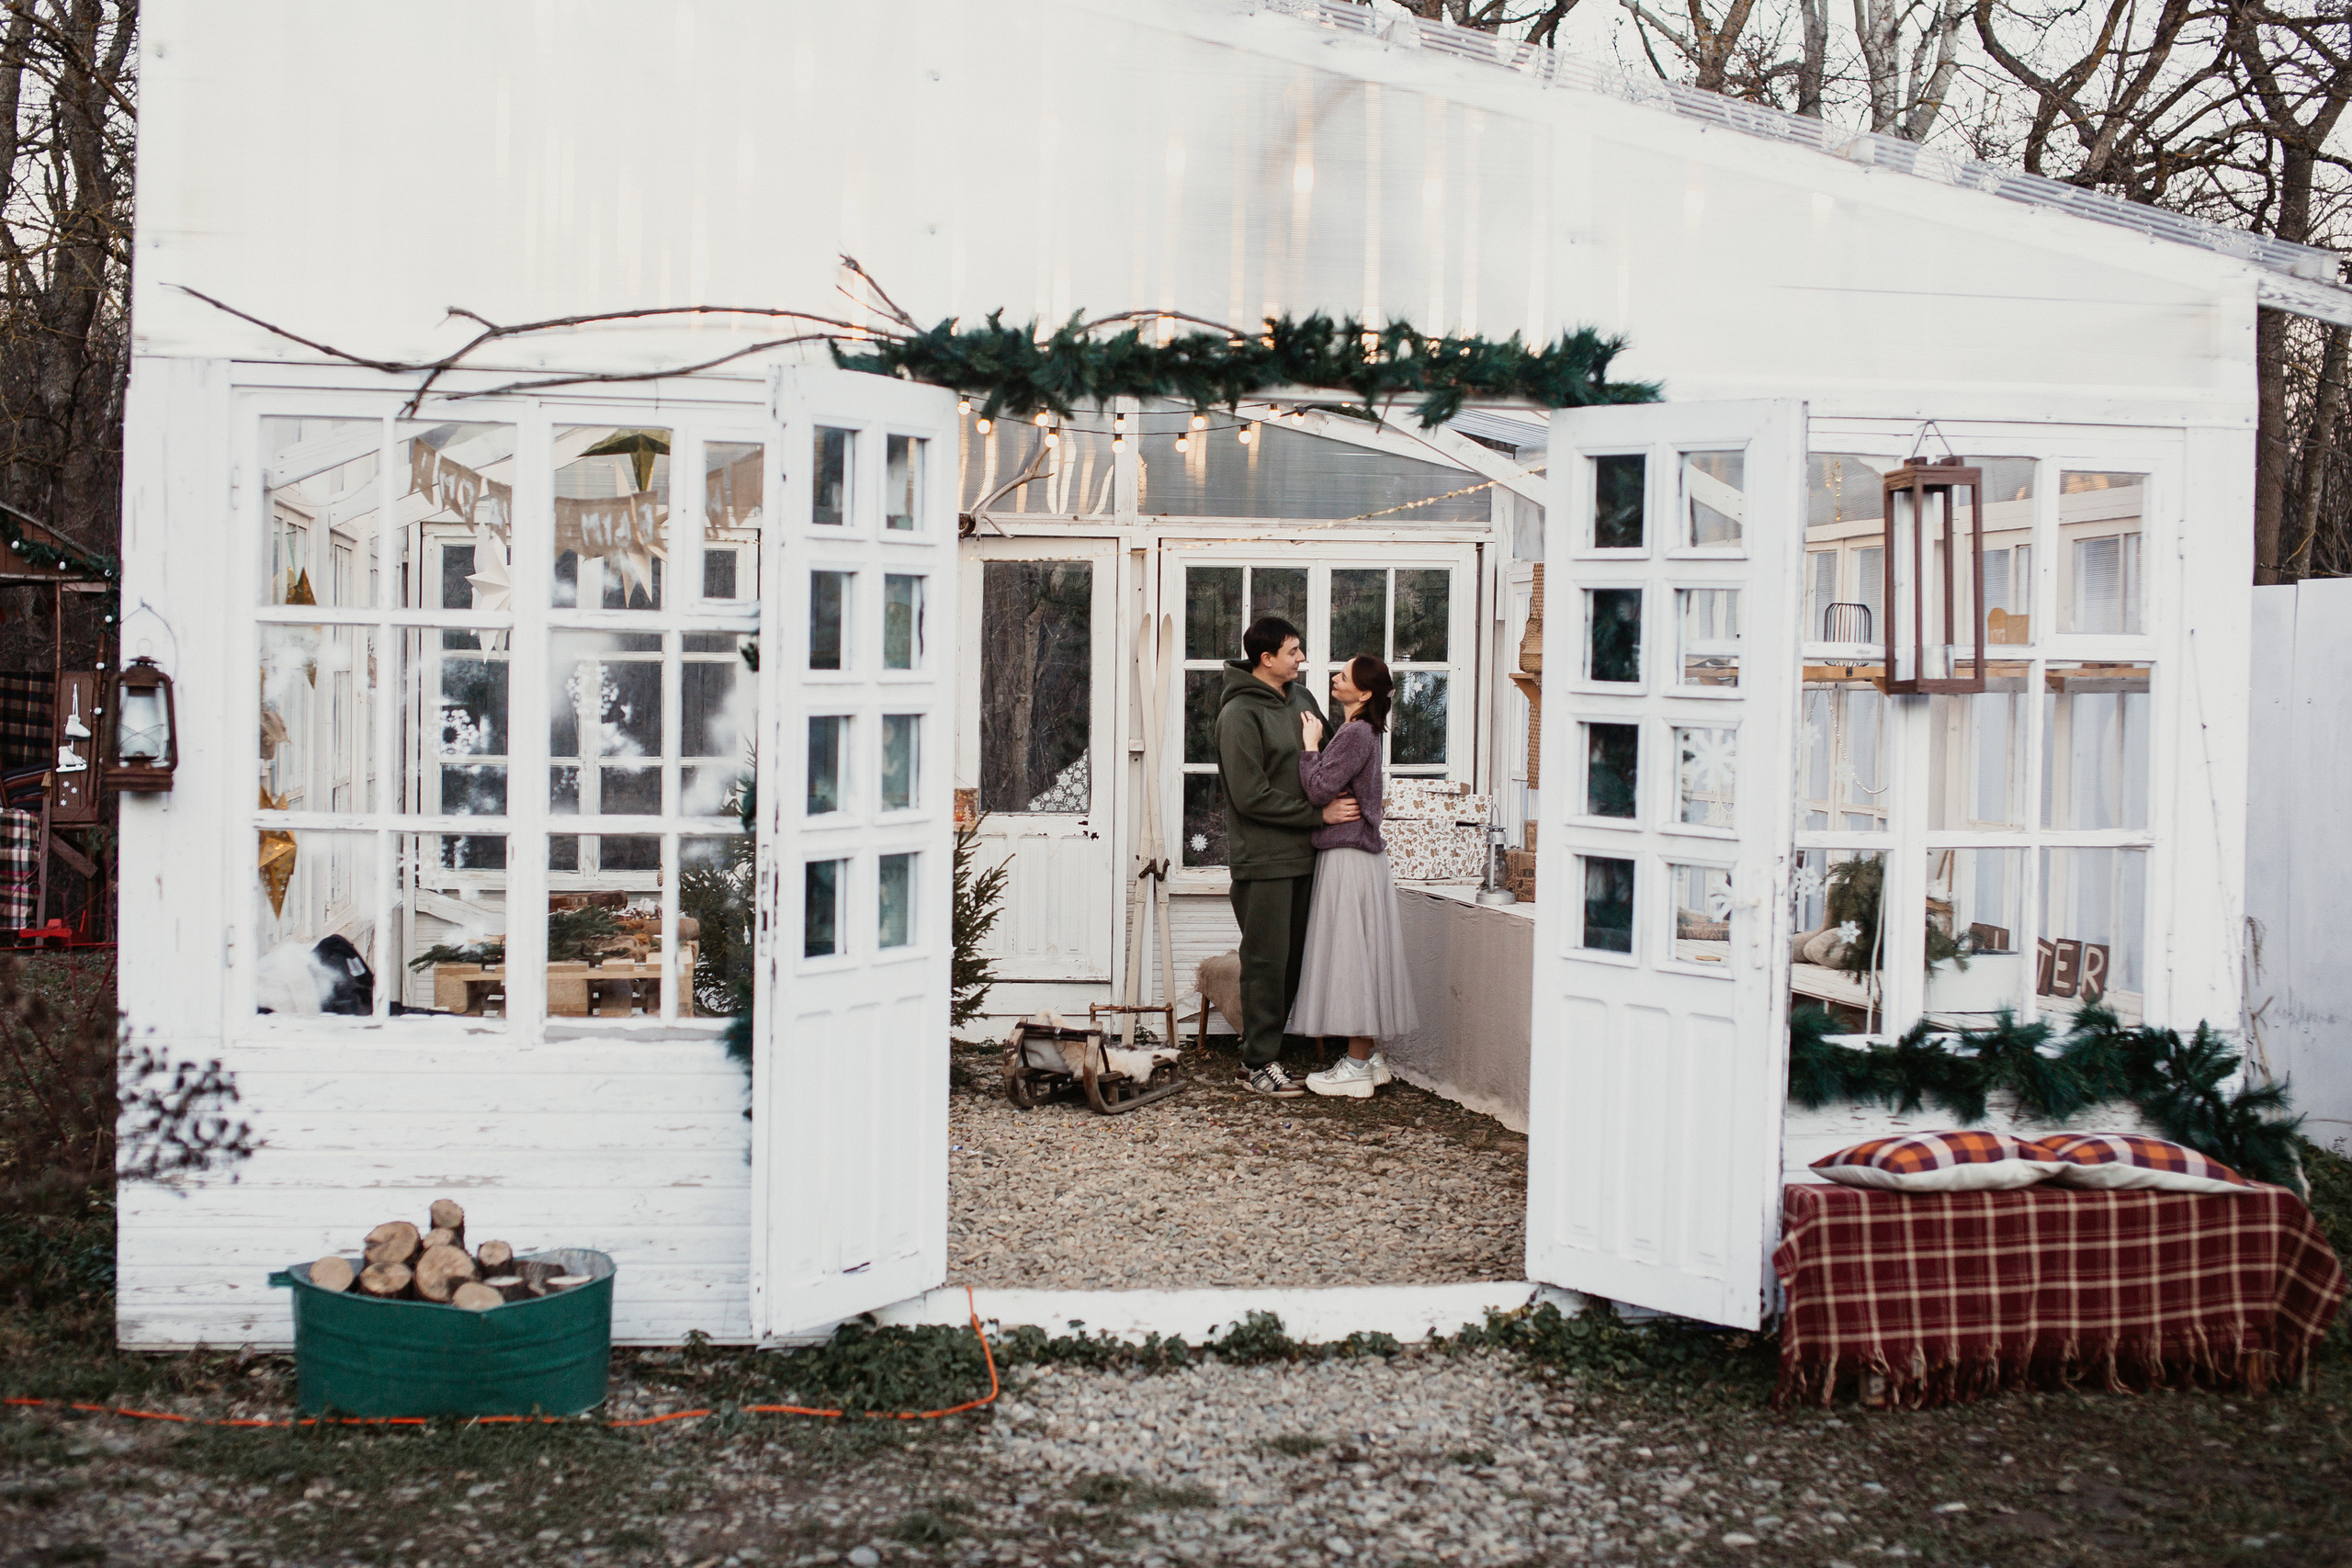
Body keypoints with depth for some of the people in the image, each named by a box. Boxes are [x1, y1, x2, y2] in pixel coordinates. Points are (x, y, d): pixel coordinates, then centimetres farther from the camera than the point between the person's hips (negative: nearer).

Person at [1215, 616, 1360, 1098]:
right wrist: (1320, 814, -14)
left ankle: (1262, 1051, 19)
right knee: (1266, 961, -3)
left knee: (1292, 959, 10)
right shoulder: (1239, 713, -12)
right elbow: (1252, 797, -16)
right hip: (1262, 859, -8)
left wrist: (1340, 802, 3)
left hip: (1301, 854, 8)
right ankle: (1259, 1063, 4)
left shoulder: (1302, 698, 12)